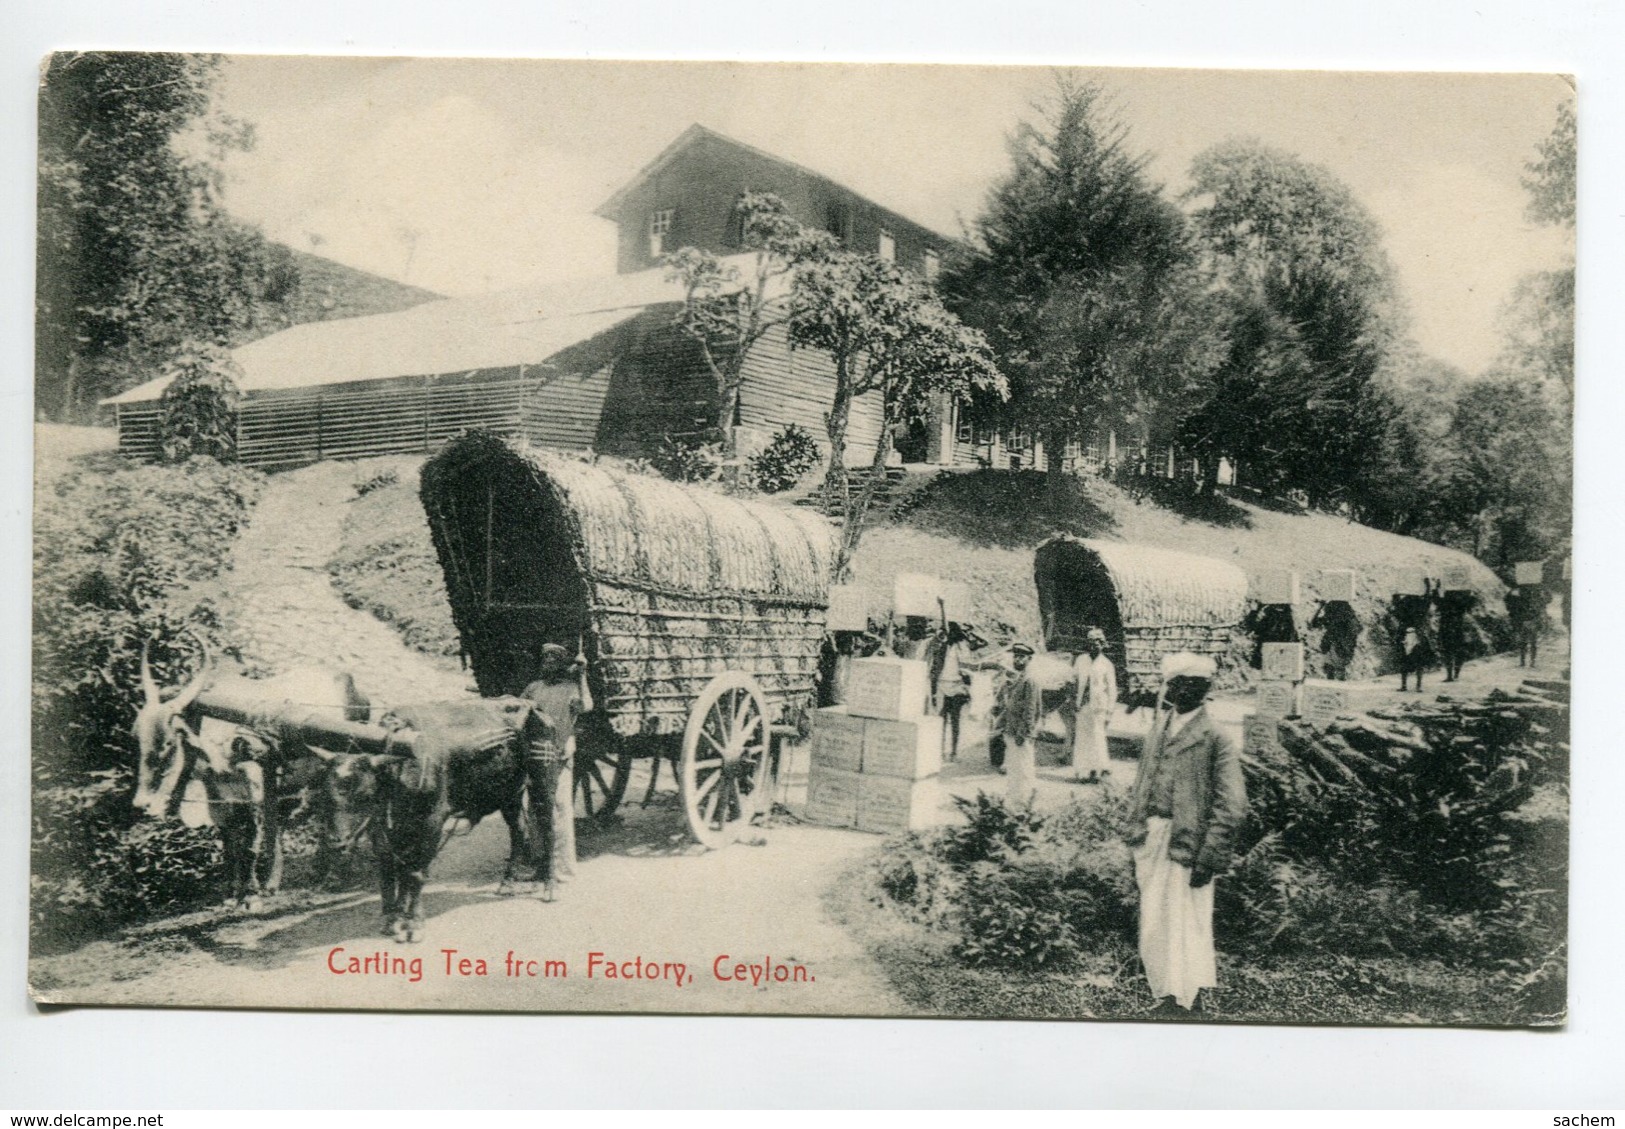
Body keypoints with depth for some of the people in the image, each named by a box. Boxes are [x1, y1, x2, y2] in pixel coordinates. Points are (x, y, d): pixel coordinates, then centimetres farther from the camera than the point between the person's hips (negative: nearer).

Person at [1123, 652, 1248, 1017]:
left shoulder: (1215, 739, -8)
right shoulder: (1157, 730, 12)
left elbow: (1231, 806, -12)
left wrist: (1209, 857, -16)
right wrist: (1136, 842, 14)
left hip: (1186, 846, -6)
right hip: (1151, 841, 6)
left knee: (1182, 928, -2)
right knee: (1152, 928, 13)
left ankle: (1181, 1002, 10)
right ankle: (1168, 996, 28)